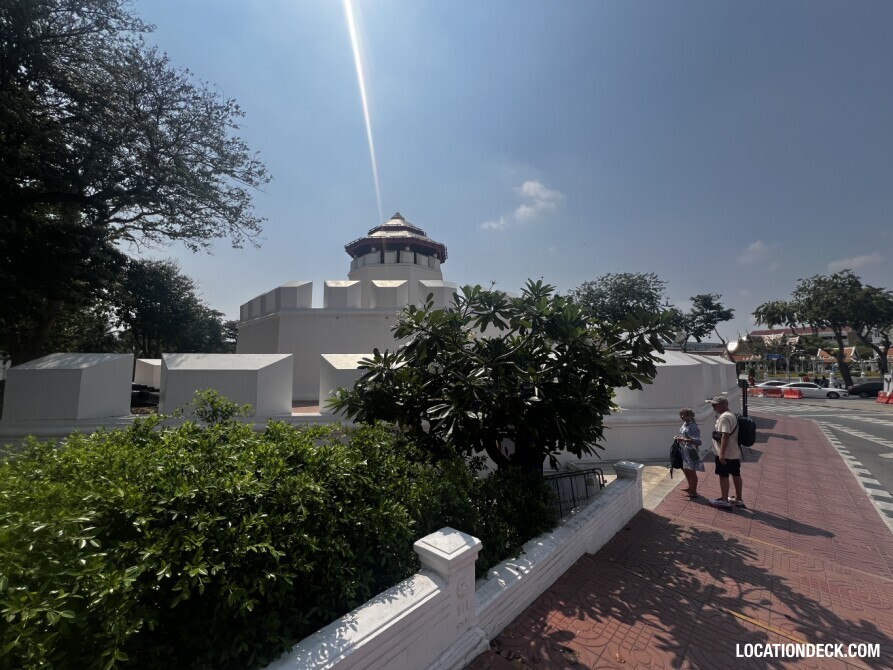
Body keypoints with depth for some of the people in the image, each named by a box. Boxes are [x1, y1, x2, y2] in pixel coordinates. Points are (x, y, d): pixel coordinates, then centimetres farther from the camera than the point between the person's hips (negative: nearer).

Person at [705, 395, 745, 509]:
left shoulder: (724, 417, -20)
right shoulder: (731, 415, 14)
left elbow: (725, 436, -26)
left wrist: (721, 453, -25)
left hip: (725, 454, -10)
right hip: (735, 453, 10)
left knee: (723, 475, 0)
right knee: (736, 475, 15)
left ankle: (724, 500, 9)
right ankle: (739, 500, 25)